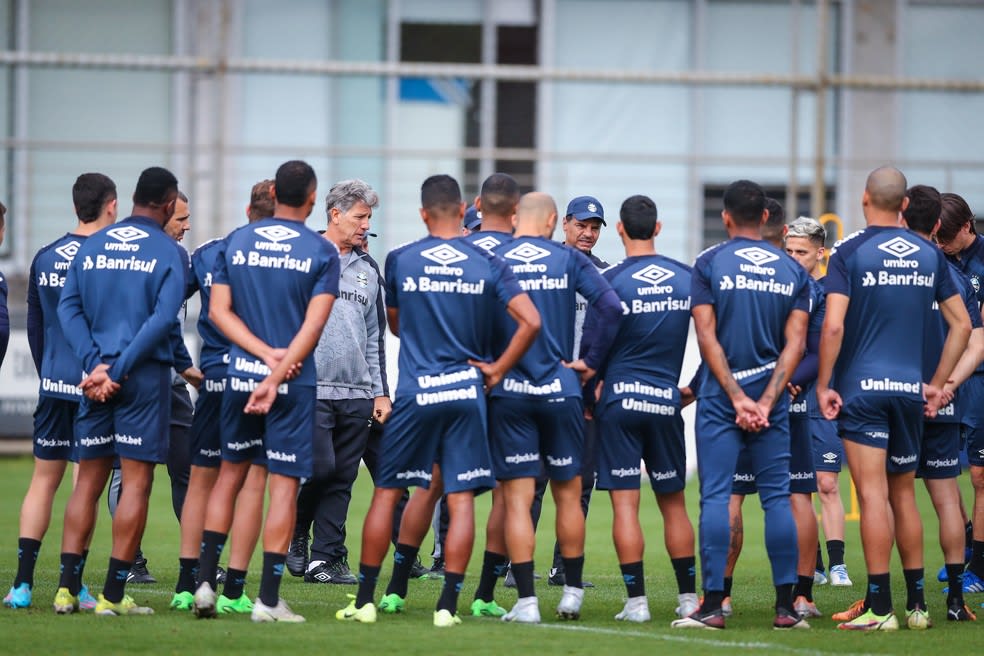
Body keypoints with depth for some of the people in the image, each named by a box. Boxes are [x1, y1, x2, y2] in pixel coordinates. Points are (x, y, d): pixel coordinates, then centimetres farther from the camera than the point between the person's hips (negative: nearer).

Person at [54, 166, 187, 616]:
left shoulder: (92, 246, 10)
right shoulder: (167, 252, -4)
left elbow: (68, 307, 2)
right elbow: (162, 319, -14)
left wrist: (96, 364, -5)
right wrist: (118, 370, -13)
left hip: (97, 377, 4)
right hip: (146, 376, -4)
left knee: (88, 480, 10)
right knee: (137, 482, -1)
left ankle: (67, 587, 5)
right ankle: (113, 595, -4)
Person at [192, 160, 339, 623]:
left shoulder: (236, 242, 6)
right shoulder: (321, 252, -4)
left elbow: (219, 311, 1)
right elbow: (312, 327, -12)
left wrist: (266, 354, -6)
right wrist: (277, 375, -15)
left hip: (241, 372, 3)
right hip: (294, 380, -3)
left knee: (231, 472, 16)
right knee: (284, 483, 1)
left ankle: (205, 581, 10)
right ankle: (268, 598, -1)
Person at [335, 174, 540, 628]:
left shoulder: (400, 261, 1)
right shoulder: (487, 266, 0)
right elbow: (530, 321, -8)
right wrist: (497, 368, 1)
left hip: (414, 393, 0)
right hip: (466, 390, 0)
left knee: (387, 492, 9)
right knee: (461, 499, 3)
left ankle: (365, 599, 9)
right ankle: (448, 603, -1)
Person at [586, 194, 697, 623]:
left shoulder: (611, 282, -7)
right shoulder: (687, 278, 3)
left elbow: (593, 348, -4)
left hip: (619, 399, -3)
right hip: (666, 401, 3)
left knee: (625, 503, -1)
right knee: (673, 502, 12)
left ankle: (636, 600, -4)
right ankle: (688, 598, 14)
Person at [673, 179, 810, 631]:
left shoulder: (710, 264, -1)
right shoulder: (791, 270, 7)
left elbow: (707, 336, -7)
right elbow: (795, 342, 0)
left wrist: (737, 397, -8)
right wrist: (766, 401, -4)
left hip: (721, 396, -2)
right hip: (771, 394, 2)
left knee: (716, 496, -2)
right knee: (777, 497, 5)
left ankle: (713, 604, -7)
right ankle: (785, 606, 3)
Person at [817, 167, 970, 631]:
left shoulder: (849, 254, -7)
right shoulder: (928, 255, 7)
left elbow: (833, 326, -16)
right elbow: (962, 325, 10)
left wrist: (823, 385, -8)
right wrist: (938, 384, 15)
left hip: (862, 386, -4)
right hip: (910, 389, 4)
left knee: (873, 495, -6)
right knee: (904, 495, 14)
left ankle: (879, 607, -8)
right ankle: (917, 604, 16)